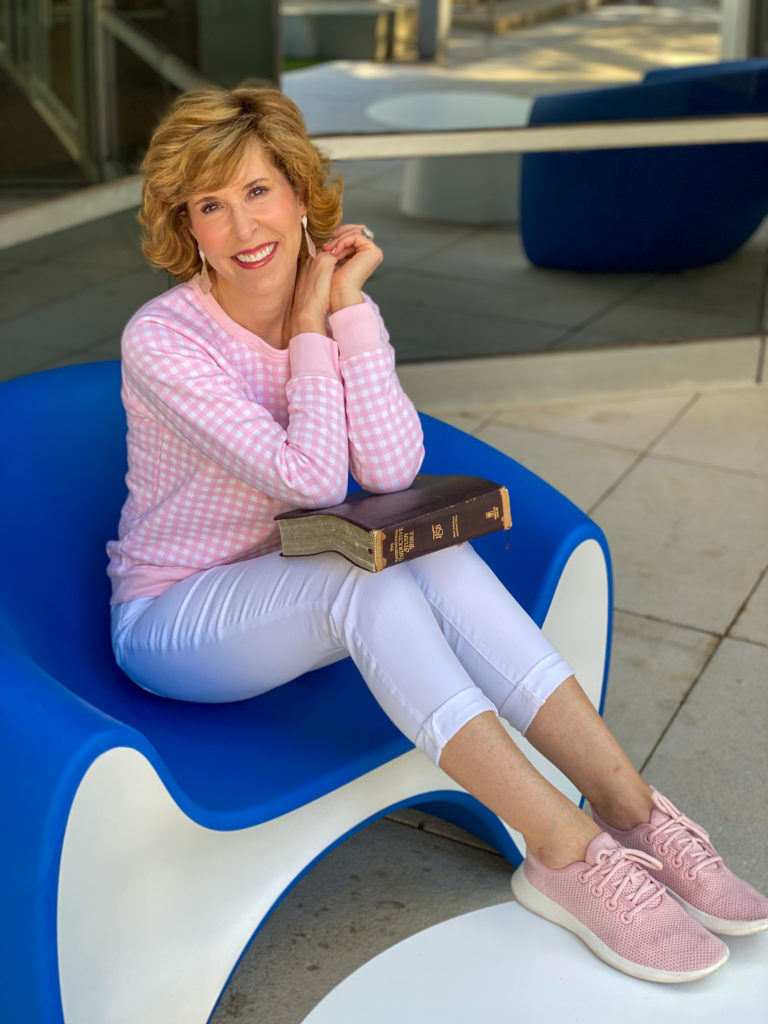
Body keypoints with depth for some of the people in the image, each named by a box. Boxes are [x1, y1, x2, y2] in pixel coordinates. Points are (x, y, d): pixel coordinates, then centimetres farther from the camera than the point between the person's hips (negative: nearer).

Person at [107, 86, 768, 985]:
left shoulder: (330, 300, -4)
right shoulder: (161, 340, -21)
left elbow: (390, 469, -20)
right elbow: (314, 479, -27)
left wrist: (349, 307, -22)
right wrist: (310, 327, -19)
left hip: (281, 590, 5)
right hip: (171, 618, -5)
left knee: (440, 559, -25)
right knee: (369, 579, -33)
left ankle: (629, 811, -25)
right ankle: (566, 849, -32)